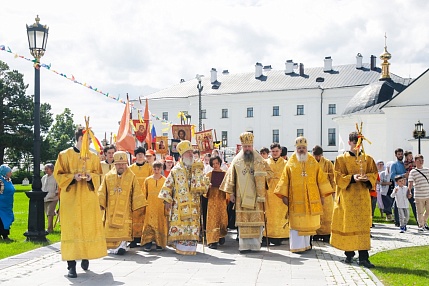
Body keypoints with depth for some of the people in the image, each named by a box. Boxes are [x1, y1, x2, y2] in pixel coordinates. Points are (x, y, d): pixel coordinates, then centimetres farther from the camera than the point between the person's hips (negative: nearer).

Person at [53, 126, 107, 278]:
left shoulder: (93, 157, 9)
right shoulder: (65, 155, -1)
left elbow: (98, 174, 14)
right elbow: (58, 174, -1)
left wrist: (91, 177, -9)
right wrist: (73, 177, -17)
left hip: (88, 198, 3)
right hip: (71, 198, -3)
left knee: (89, 227, 4)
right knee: (71, 229, -7)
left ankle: (86, 257, 22)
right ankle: (71, 264, -6)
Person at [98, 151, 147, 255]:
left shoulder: (131, 176, 3)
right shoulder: (108, 176, 7)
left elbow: (137, 192, 4)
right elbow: (102, 192, 8)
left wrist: (137, 205, 0)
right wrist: (100, 203, 0)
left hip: (125, 209, -2)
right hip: (111, 209, 2)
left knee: (124, 228, -14)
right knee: (111, 228, 0)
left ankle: (122, 245, -15)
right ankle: (112, 247, 10)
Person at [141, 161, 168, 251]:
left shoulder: (165, 180, 1)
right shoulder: (147, 180, 5)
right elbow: (144, 195, 10)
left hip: (161, 208, -1)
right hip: (150, 208, 1)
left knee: (161, 225, 1)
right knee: (149, 225, -3)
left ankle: (159, 243, 10)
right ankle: (148, 243, 1)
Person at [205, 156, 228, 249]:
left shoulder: (225, 174, 7)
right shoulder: (209, 174, 5)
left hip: (222, 198, 1)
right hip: (212, 198, -1)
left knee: (223, 218, 3)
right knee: (212, 219, -5)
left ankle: (221, 236, 27)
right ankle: (212, 241, -5)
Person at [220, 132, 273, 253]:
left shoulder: (259, 159, 8)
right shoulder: (237, 160, 7)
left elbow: (270, 172, 11)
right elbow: (231, 177, 8)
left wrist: (260, 174, -8)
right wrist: (231, 193, 3)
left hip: (256, 196, 0)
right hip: (241, 196, 0)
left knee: (256, 220, -3)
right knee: (243, 220, -3)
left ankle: (255, 244, 2)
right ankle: (244, 245, -1)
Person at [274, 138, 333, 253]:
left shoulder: (313, 163, 7)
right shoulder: (290, 163, 3)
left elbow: (321, 179, 9)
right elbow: (284, 180, 3)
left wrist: (322, 194, 5)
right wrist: (284, 196, -3)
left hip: (311, 200, 2)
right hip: (296, 200, -2)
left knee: (309, 223, 7)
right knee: (297, 223, -3)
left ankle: (306, 244, 19)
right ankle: (297, 246, 2)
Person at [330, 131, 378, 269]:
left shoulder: (367, 159, 9)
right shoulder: (341, 159, 1)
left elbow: (374, 174, 10)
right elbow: (338, 177, -5)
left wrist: (367, 178, -12)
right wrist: (352, 178, -21)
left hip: (363, 197, 2)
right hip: (347, 197, -2)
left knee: (363, 225, -4)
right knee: (347, 225, 2)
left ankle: (363, 257, -5)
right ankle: (349, 254, 16)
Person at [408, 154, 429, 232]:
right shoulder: (413, 172, -2)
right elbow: (410, 183, -9)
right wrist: (409, 191, -21)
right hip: (419, 196, -4)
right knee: (420, 212, 1)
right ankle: (421, 226, 16)